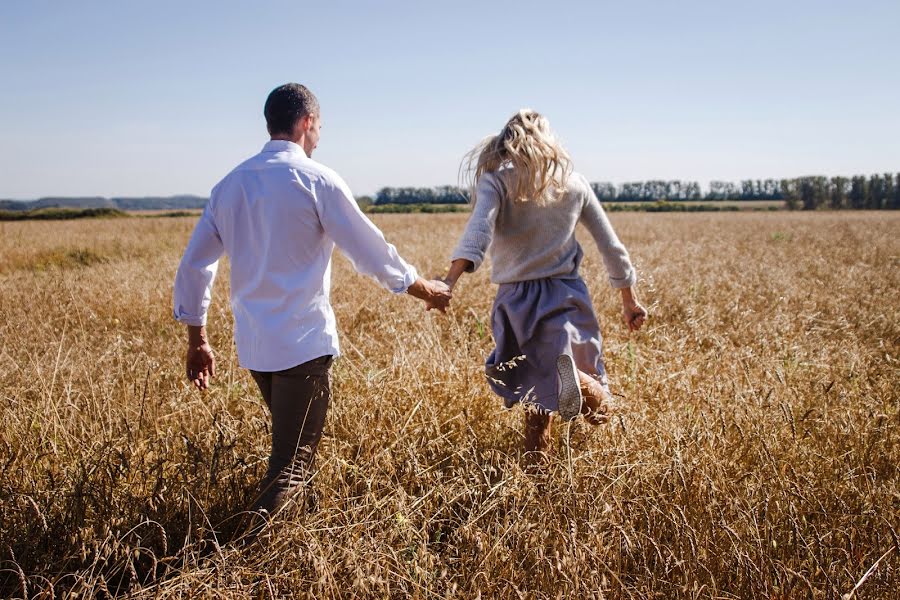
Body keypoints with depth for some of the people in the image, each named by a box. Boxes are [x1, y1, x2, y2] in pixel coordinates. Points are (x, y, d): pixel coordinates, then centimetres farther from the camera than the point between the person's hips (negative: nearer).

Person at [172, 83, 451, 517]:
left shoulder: (229, 184, 8)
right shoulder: (316, 179, -9)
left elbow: (193, 265, 10)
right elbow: (372, 252, -6)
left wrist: (197, 340, 18)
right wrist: (424, 290, 9)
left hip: (252, 345, 7)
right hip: (303, 344, -6)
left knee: (290, 443, 24)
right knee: (293, 462, -1)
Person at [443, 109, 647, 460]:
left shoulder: (495, 179, -1)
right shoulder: (573, 182, 8)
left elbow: (478, 232, -21)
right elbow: (611, 247, 11)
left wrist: (450, 280, -33)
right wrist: (629, 299, 20)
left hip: (517, 301, -1)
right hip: (567, 296, 2)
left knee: (535, 391, 13)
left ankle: (536, 466, -12)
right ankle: (583, 383, -21)